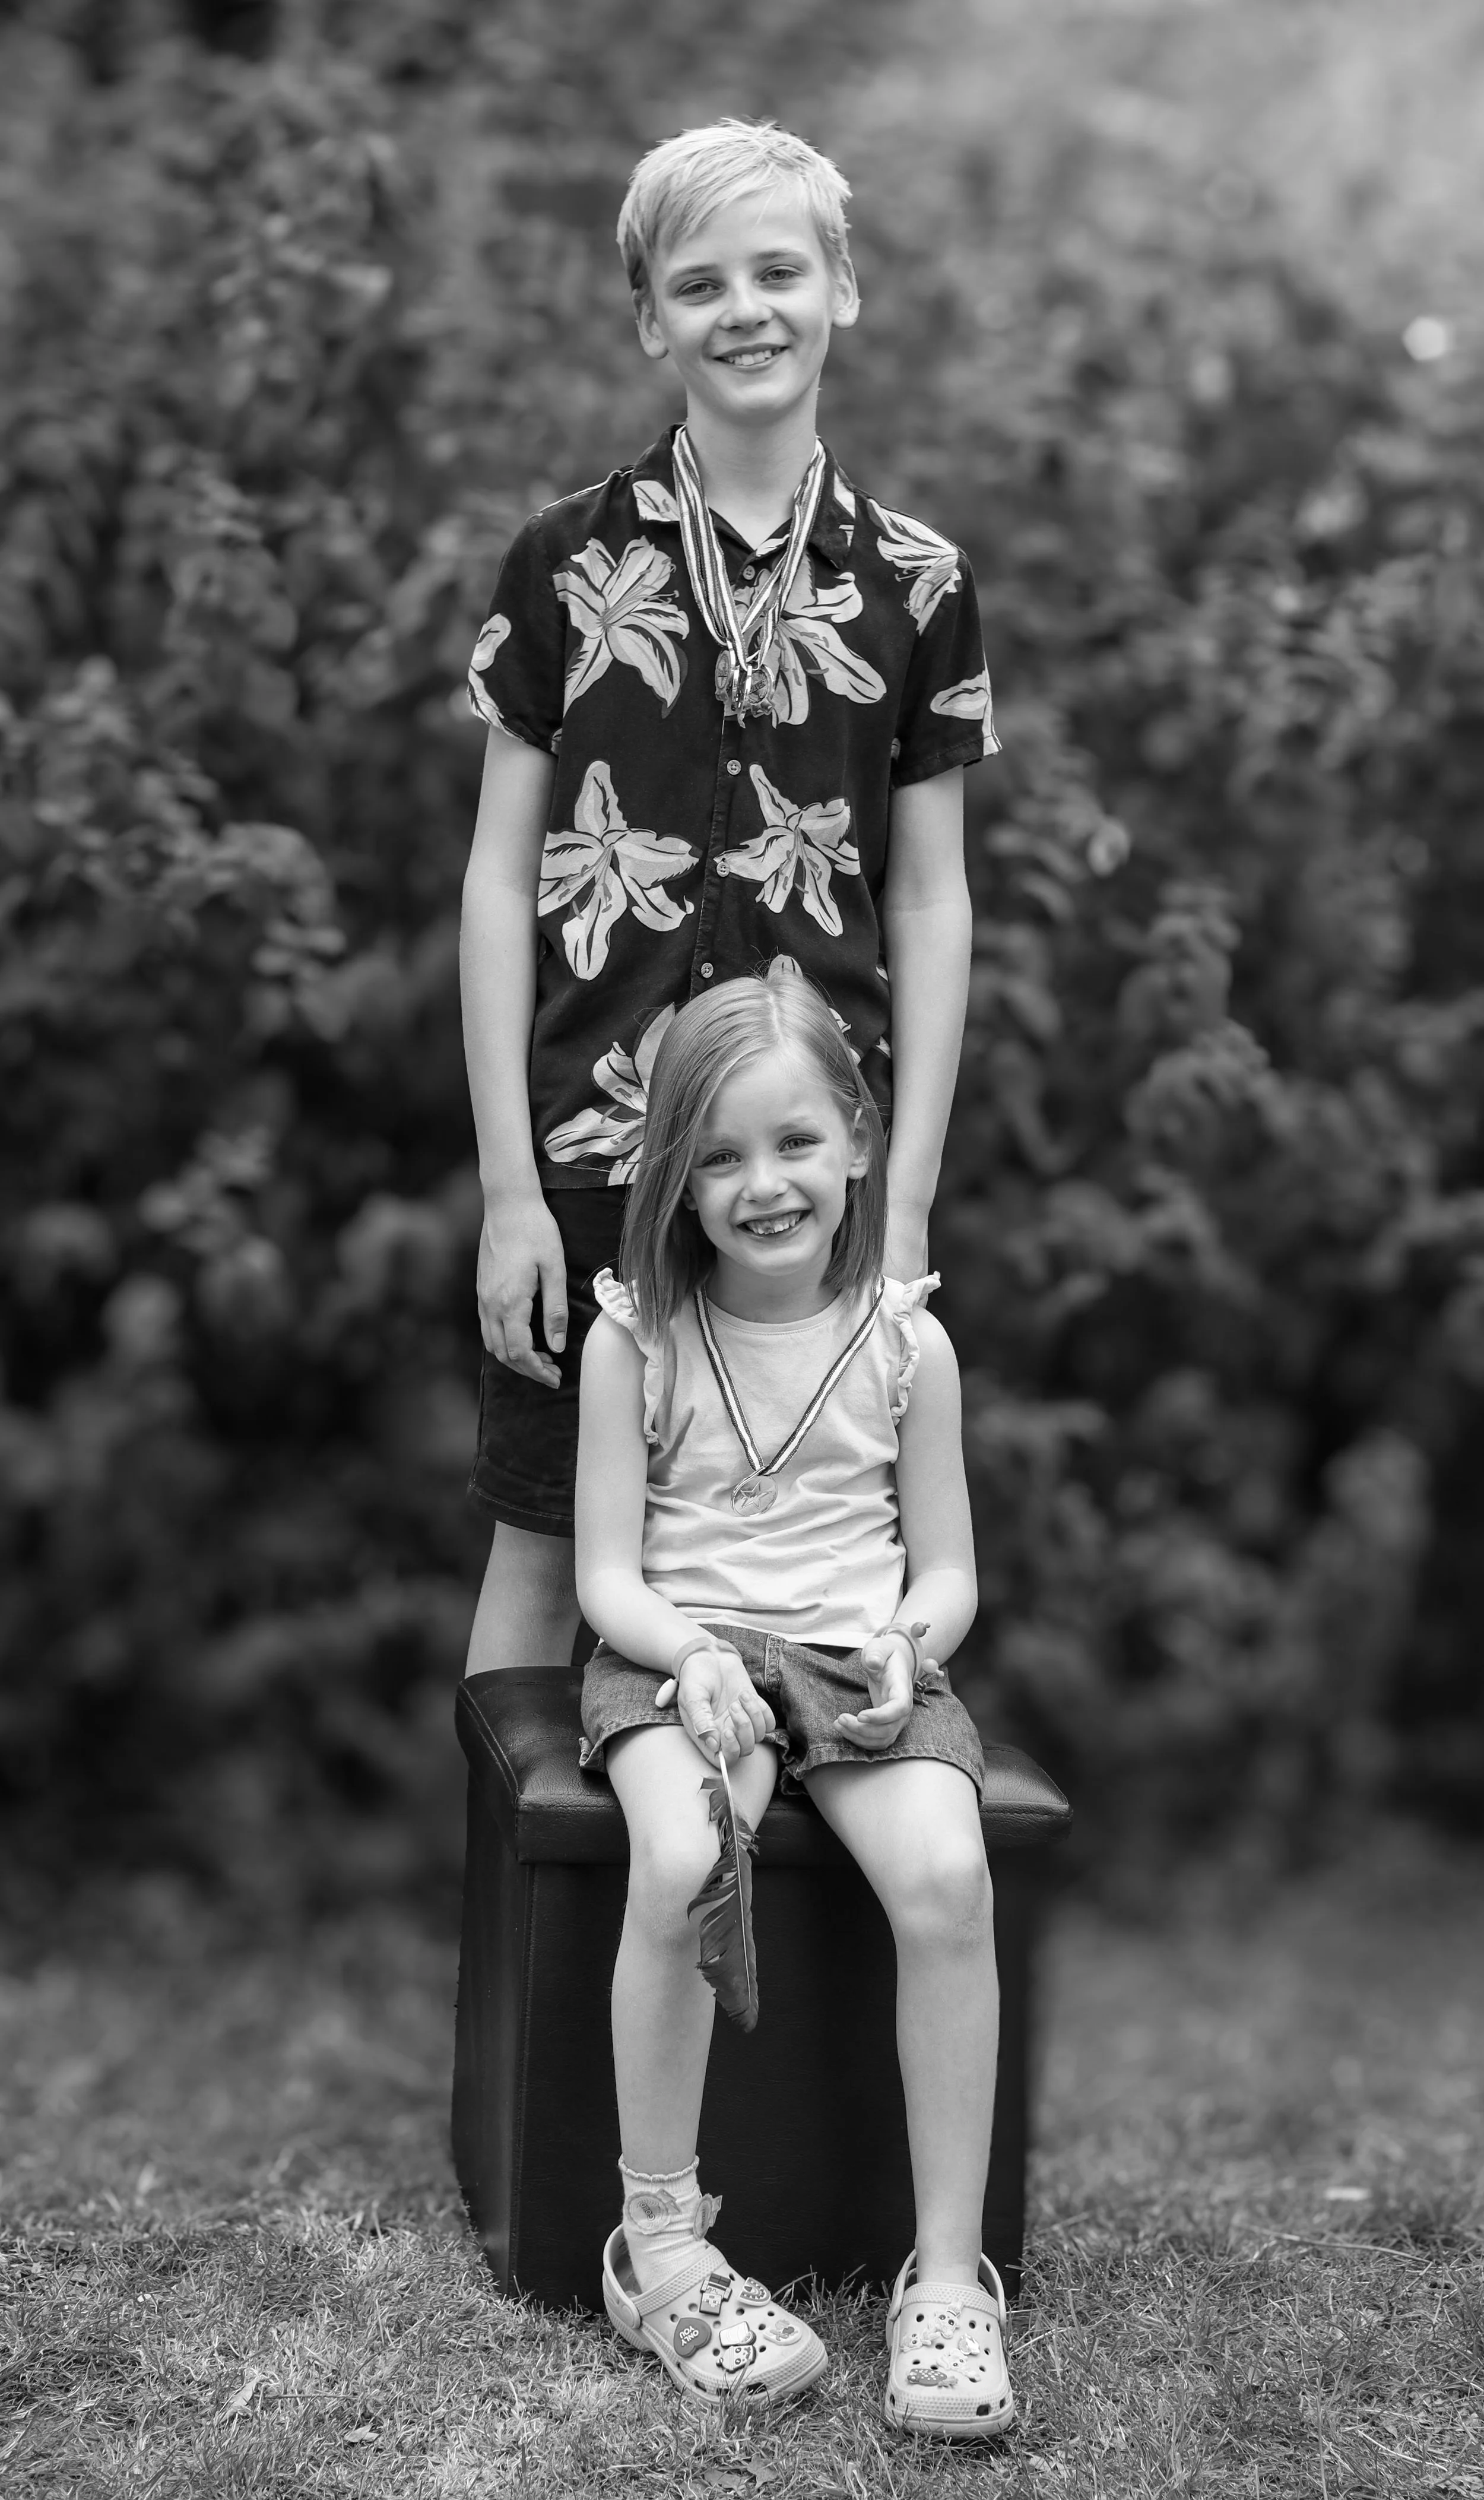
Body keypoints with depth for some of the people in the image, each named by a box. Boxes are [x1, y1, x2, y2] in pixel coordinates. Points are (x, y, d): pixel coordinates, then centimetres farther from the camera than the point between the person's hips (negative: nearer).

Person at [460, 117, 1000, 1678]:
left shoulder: (914, 585, 5)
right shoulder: (566, 563, 2)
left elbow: (931, 899, 7)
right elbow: (499, 876, 2)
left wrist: (907, 1198, 1)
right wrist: (508, 1185, -3)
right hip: (592, 1139, -1)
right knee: (545, 1548, 6)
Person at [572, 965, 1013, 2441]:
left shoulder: (905, 1342, 4)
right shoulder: (635, 1337, 0)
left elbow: (947, 1569, 9)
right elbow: (606, 1573, 0)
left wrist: (909, 1639, -13)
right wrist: (693, 1654, -19)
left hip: (862, 1664, 1)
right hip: (681, 1656, -1)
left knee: (947, 1878, -29)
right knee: (679, 1865, -34)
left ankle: (948, 2273, -17)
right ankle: (662, 2247, -17)